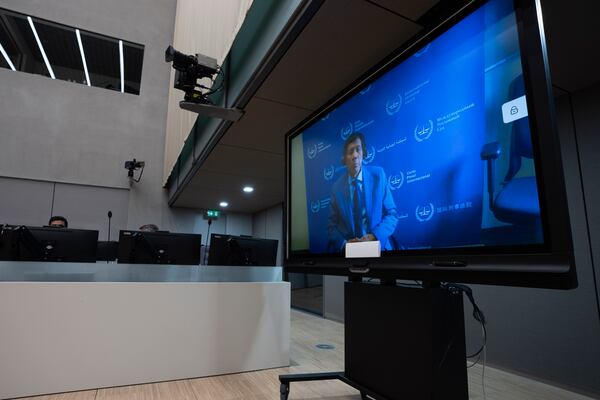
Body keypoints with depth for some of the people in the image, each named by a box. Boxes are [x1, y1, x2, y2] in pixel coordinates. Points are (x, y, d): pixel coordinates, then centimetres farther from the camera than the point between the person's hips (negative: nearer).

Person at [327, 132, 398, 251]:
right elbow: (332, 225, 6)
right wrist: (344, 243, -13)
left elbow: (392, 214, 1)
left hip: (378, 245, 0)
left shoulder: (378, 175, -1)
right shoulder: (337, 187, 0)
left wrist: (374, 236, -14)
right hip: (349, 248, 0)